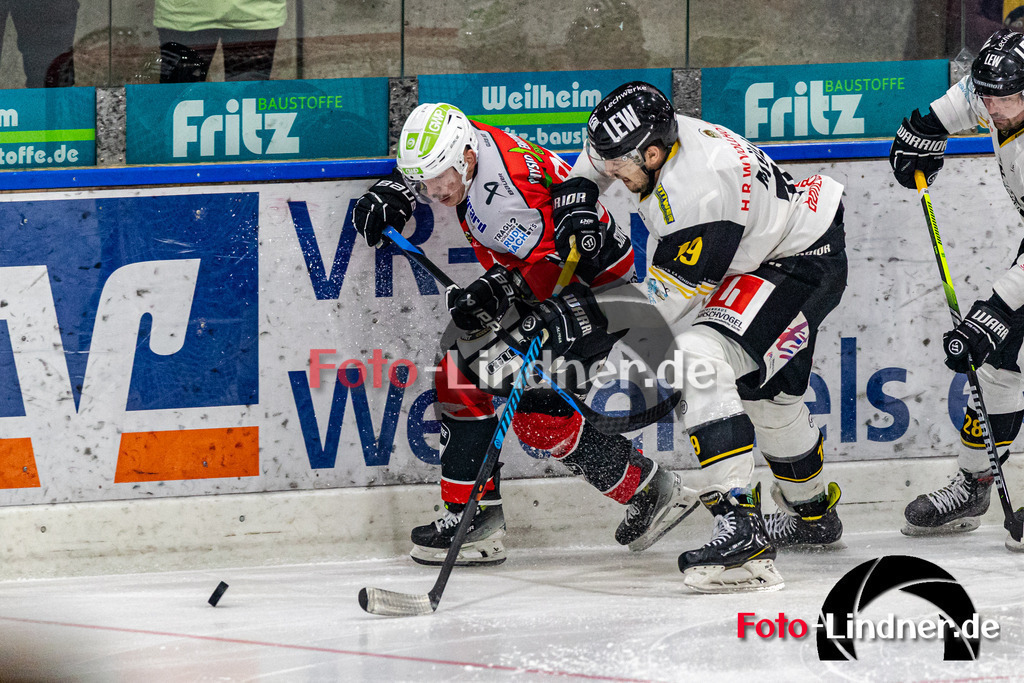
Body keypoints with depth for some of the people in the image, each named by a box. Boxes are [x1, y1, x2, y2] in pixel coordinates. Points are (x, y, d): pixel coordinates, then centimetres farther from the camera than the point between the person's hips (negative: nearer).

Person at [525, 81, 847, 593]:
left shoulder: (698, 189, -34)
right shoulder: (654, 136, -7)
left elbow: (668, 301, -30)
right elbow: (600, 157, 19)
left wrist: (590, 316, -29)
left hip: (803, 265, -11)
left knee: (699, 357, -28)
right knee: (765, 394, 26)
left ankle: (740, 528, -36)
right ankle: (813, 514, 50)